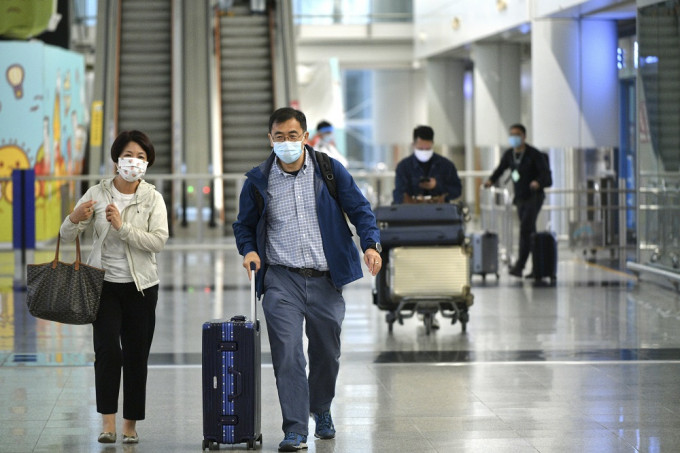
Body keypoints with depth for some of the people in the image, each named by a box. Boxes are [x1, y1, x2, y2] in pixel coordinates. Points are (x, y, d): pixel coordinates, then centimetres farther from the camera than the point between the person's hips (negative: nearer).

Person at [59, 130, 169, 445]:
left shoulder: (152, 199, 0)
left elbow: (159, 241, -14)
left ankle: (130, 424, 13)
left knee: (137, 356, 3)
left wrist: (123, 227, -24)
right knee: (107, 350, -15)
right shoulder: (97, 194, 0)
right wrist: (75, 219, -24)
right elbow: (66, 236, -2)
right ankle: (108, 422, -13)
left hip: (140, 287, 1)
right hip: (104, 283, -1)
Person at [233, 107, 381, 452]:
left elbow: (359, 210, 4)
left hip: (325, 279, 1)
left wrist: (371, 244, -13)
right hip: (282, 280, -1)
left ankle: (321, 409, 40)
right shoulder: (257, 181, 4)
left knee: (327, 353, 12)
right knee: (287, 354, -13)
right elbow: (244, 225, 15)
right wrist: (249, 250, -6)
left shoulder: (330, 171, 3)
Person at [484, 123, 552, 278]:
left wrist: (538, 182, -35)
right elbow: (500, 169, 18)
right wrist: (491, 180, 1)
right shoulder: (509, 154, 7)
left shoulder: (534, 154, -10)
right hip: (520, 198, 7)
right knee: (530, 233, 9)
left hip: (534, 197, -6)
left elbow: (546, 173, -15)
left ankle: (519, 265, -24)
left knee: (525, 229, -19)